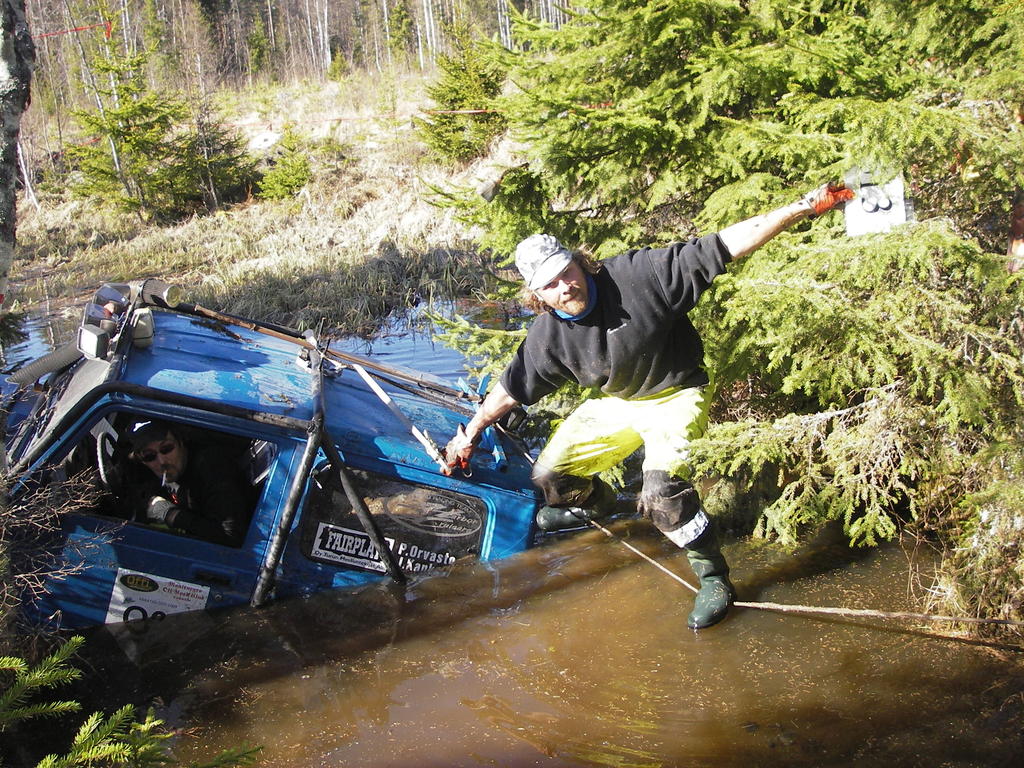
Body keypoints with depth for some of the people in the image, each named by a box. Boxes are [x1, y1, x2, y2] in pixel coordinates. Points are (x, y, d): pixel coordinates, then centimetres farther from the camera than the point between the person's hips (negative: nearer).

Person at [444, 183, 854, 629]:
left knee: (661, 492, -28)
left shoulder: (637, 274, -28)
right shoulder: (548, 336, -12)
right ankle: (596, 504, 45)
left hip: (676, 396, -6)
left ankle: (714, 577, -4)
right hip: (618, 403, 6)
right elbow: (512, 387, 5)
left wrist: (801, 209, -36)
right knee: (550, 475, 8)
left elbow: (722, 248, -30)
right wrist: (470, 434, 10)